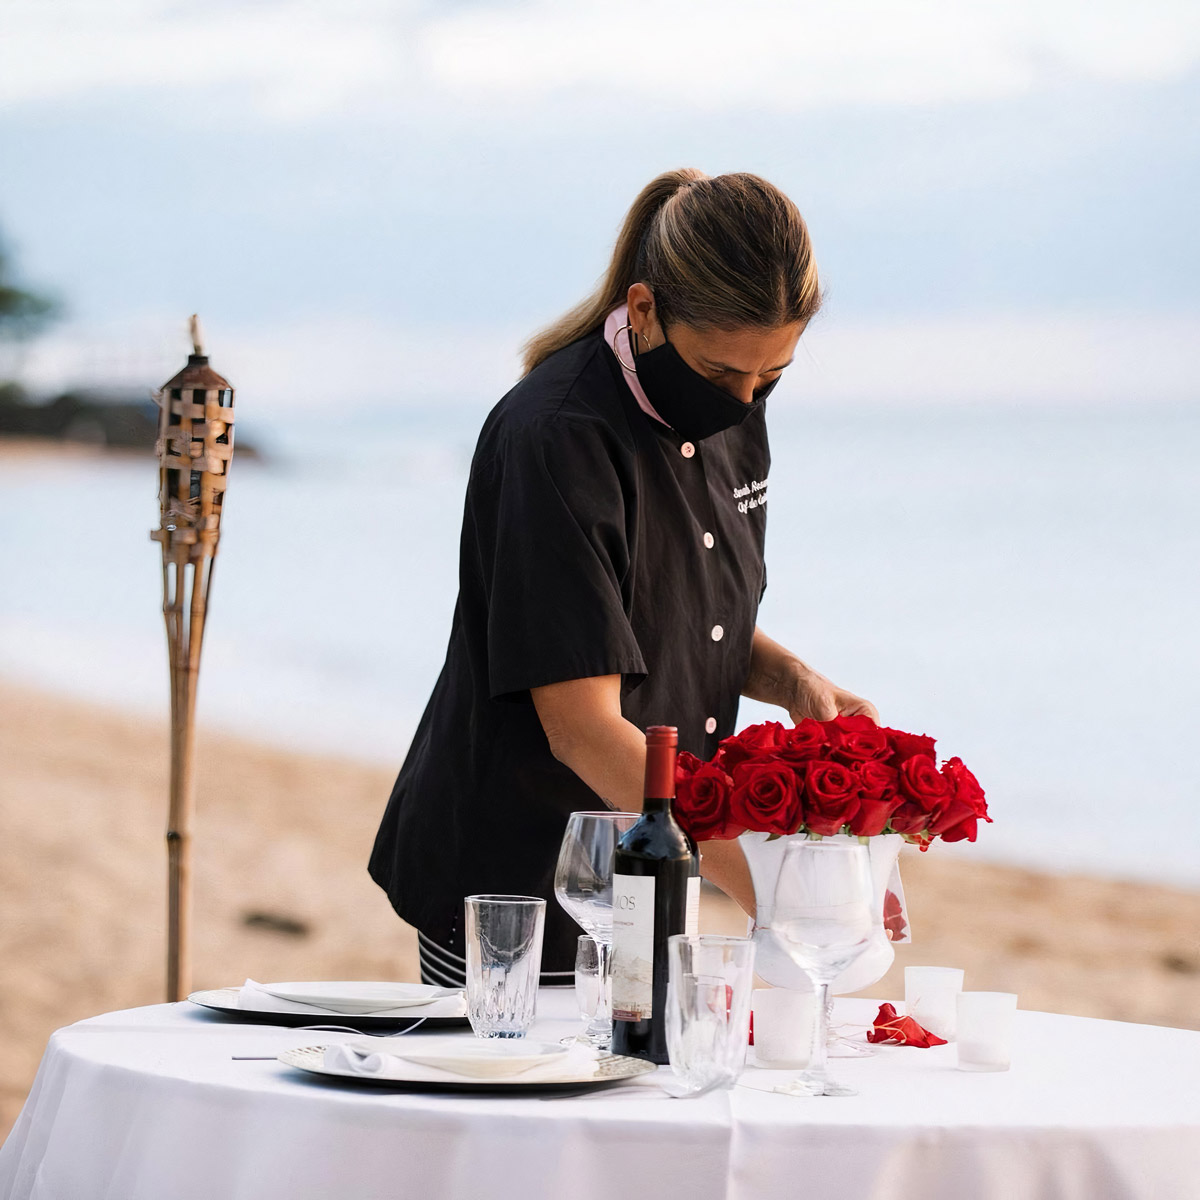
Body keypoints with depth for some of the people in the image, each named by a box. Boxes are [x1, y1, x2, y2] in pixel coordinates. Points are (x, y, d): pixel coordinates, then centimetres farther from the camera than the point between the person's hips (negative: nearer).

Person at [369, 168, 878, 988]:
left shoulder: (731, 408, 3)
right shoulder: (557, 439, -22)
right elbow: (583, 730, -26)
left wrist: (791, 680, -4)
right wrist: (759, 884, -31)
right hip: (512, 891, -7)